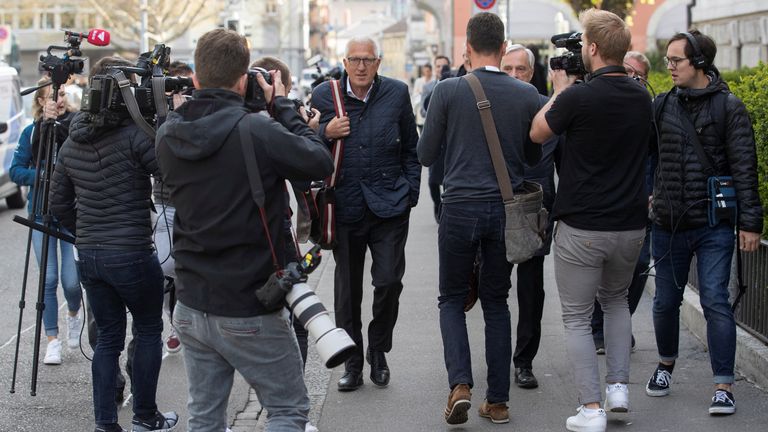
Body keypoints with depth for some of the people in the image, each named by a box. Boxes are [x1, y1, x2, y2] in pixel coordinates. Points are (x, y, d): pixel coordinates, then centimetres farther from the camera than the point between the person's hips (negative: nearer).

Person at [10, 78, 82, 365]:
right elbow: (16, 171, 1)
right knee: (49, 279, -1)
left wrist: (55, 122, -25)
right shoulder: (31, 132, 4)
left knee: (71, 280, -5)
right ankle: (53, 340, 10)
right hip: (42, 213, 2)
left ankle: (74, 315, 28)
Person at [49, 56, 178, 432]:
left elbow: (58, 205, 13)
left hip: (88, 256, 6)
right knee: (148, 331, 14)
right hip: (132, 255, -6)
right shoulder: (135, 134, -15)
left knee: (108, 337, 14)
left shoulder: (71, 143, 7)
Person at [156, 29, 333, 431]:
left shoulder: (169, 135, -2)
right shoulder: (257, 131, -20)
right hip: (249, 313, -5)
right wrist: (283, 107, 1)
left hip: (190, 306, 5)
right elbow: (321, 162, -10)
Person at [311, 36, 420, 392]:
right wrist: (325, 133, -12)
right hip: (344, 206, 1)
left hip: (389, 204, 0)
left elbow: (411, 147, 13)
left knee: (389, 280, -7)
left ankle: (378, 350, 17)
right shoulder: (323, 96, 2)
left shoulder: (397, 93, 4)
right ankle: (352, 362, 20)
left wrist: (410, 191, 6)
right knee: (347, 288, 7)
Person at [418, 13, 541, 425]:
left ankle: (460, 384, -5)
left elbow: (426, 154, -1)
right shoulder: (527, 95, -2)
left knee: (452, 298, 13)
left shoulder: (448, 91, -8)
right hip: (506, 209, 2)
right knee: (496, 302, 14)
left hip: (460, 208, -2)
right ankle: (498, 400, 14)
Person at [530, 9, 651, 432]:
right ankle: (619, 387, 21)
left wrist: (560, 90, 11)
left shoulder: (578, 97, -17)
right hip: (631, 224, 6)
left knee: (577, 318, 6)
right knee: (616, 300, 28)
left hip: (582, 228, -5)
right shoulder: (641, 97, 3)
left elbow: (536, 133, -1)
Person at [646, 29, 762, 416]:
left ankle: (724, 387, 0)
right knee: (666, 301, 13)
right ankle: (666, 365, 37)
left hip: (714, 226, -4)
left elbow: (744, 167, -6)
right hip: (668, 224, 4)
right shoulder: (662, 106, 6)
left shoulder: (728, 107, -4)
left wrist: (750, 221, -10)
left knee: (714, 301, -6)